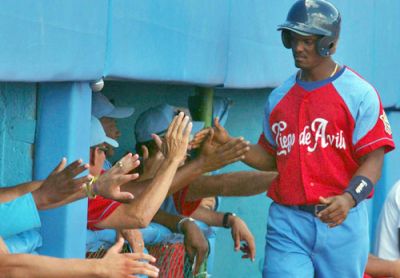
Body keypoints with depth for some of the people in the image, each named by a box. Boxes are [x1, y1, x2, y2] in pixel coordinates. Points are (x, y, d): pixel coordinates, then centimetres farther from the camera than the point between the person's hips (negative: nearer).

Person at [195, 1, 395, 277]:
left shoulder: (359, 93, -2)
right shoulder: (279, 98, 14)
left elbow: (373, 158, -9)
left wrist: (349, 198, -26)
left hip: (342, 221, -3)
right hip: (287, 222, 3)